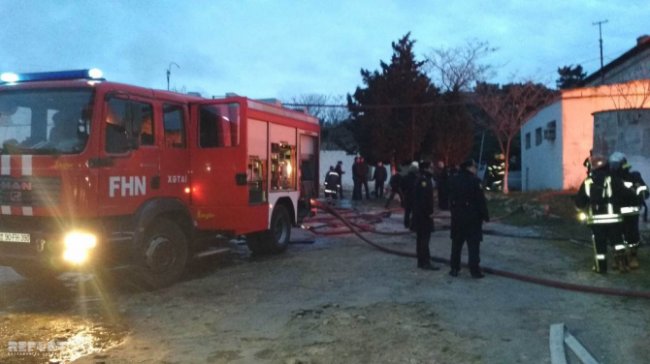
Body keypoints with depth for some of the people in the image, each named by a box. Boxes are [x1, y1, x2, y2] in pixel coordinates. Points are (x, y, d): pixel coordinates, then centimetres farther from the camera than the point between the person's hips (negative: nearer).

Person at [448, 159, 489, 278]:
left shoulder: (453, 180, 4)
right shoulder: (474, 181, -15)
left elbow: (451, 198, 8)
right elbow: (480, 200, -14)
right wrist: (485, 216, -7)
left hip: (457, 216, 5)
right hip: (473, 217, -5)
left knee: (456, 244, 12)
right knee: (473, 245, 0)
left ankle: (454, 268, 16)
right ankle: (474, 270, -1)